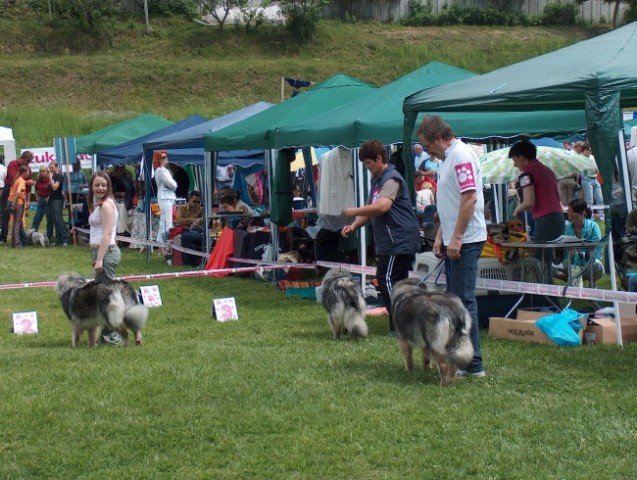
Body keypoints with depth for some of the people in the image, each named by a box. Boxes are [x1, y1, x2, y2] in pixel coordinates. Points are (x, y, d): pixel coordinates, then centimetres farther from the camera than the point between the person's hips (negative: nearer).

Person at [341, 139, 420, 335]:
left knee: (387, 279, -12)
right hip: (392, 240, 10)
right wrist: (354, 225, 5)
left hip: (398, 239, -10)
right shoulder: (376, 180, 18)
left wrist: (354, 211, -19)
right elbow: (370, 209, 21)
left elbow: (382, 206, -28)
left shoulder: (391, 179, -13)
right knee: (399, 282, 12)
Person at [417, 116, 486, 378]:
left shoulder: (462, 155, -14)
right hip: (454, 240, 10)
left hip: (465, 241, -10)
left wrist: (456, 238, -23)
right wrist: (441, 235, 20)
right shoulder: (448, 157, 17)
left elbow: (470, 198, -22)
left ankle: (473, 365, -4)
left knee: (464, 300, -8)